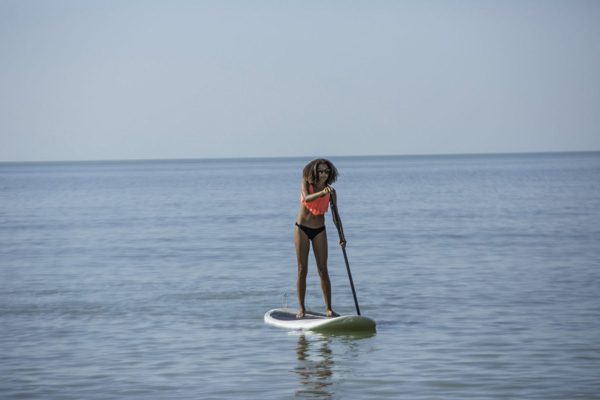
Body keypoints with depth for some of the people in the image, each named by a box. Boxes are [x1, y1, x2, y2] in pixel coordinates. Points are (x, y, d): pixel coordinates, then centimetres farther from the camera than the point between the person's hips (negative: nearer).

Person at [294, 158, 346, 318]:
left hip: (319, 231, 1)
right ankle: (301, 308, 7)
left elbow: (335, 217, -8)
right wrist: (322, 193, -51)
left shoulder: (331, 192, -6)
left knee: (323, 270, -3)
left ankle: (329, 308, 2)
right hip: (302, 229, -1)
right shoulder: (306, 183, -10)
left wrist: (342, 236, -21)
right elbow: (307, 198, -33)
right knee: (302, 270, -1)